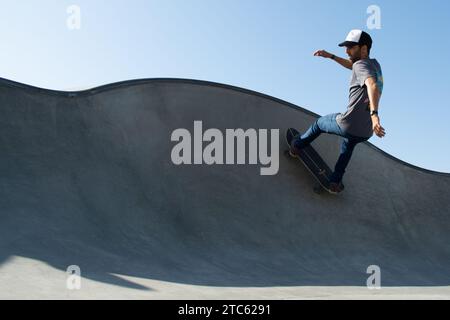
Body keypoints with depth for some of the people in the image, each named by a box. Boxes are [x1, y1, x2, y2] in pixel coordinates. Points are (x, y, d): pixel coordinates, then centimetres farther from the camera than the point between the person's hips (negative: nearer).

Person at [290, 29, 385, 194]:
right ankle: (336, 182, 33)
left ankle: (297, 146, 45)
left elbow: (373, 86, -31)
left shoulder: (361, 65, -11)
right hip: (366, 132, 7)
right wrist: (331, 56, 28)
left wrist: (374, 113, -45)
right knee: (348, 145, 38)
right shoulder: (375, 64, 14)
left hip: (349, 124, -7)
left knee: (319, 123, 24)